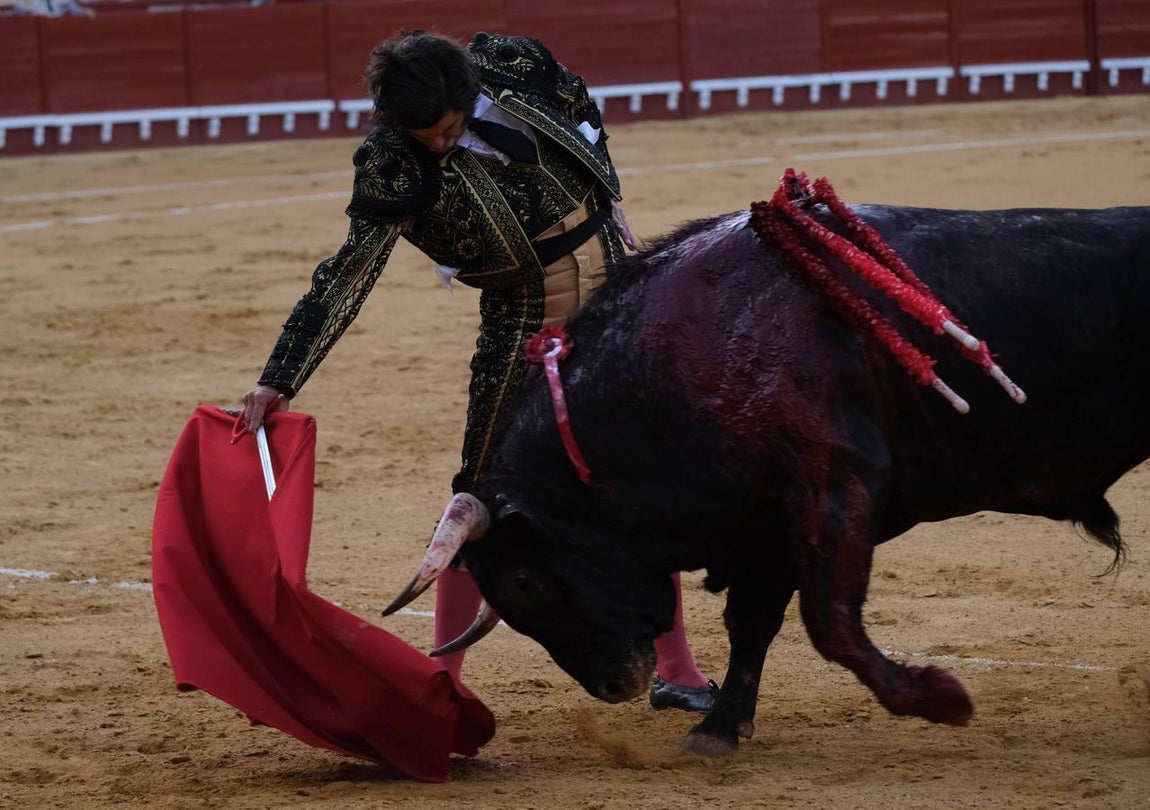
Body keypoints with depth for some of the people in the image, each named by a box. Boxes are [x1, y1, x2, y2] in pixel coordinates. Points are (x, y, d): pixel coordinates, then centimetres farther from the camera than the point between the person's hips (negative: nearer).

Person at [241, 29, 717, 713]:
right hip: (522, 318, -2)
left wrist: (608, 201, 5)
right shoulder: (391, 168, -20)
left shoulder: (510, 66, -14)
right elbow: (349, 278, -24)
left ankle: (677, 670, 18)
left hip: (611, 280, 2)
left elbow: (584, 112, 8)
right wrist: (281, 381, -31)